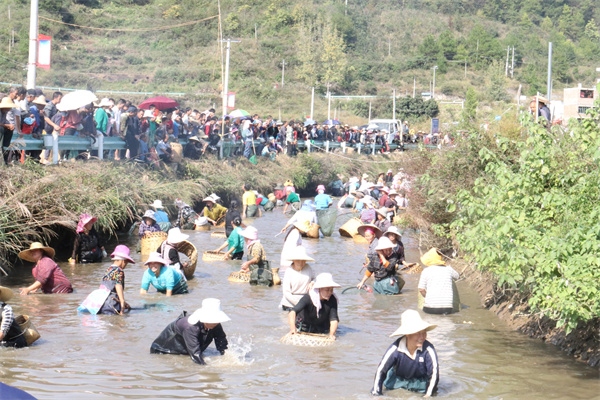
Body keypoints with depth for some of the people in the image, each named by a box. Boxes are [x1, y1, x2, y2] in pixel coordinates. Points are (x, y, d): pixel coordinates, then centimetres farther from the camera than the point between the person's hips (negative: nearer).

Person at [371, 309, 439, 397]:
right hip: (398, 379, 0)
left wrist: (428, 395, -25)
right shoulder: (395, 349, -29)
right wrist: (376, 393, -19)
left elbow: (434, 372, -24)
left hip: (420, 380, 0)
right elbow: (380, 370, -20)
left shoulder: (428, 349, -31)